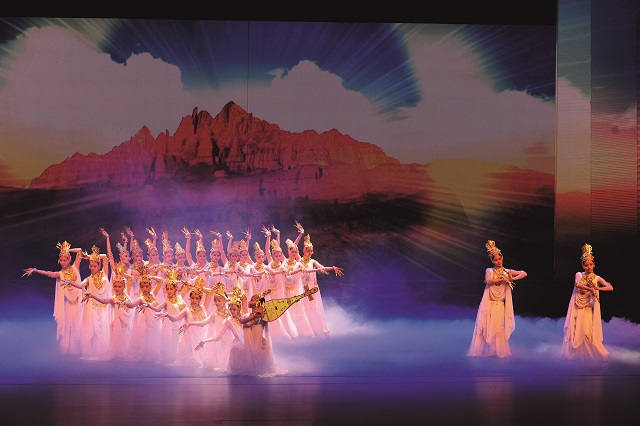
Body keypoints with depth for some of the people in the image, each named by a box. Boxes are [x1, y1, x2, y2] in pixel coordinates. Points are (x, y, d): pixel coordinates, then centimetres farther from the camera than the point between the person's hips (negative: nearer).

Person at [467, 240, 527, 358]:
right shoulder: (489, 271, 6)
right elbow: (488, 281, -14)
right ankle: (482, 350, 3)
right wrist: (502, 279, -16)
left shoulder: (507, 272, 6)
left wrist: (512, 279, -14)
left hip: (500, 304, 0)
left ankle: (498, 351, 4)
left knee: (498, 328, -3)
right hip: (489, 303, 0)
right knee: (485, 326, -3)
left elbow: (524, 274, -1)